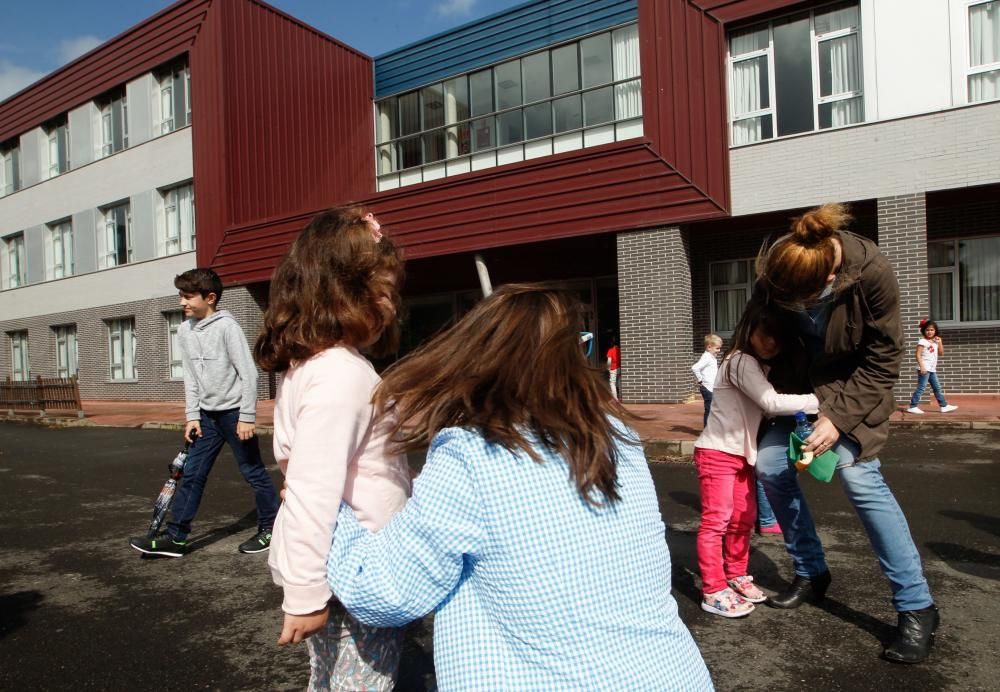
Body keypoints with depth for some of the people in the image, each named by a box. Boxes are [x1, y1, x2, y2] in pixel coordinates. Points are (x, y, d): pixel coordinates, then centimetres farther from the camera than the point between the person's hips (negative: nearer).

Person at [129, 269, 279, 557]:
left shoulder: (227, 326, -15)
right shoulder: (185, 331, 6)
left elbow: (249, 372, -16)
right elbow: (190, 377, 11)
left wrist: (247, 416, -17)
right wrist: (192, 416, 6)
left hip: (234, 412, -7)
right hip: (207, 415, 7)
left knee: (253, 472, 3)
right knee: (192, 475, 8)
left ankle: (271, 529, 17)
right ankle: (175, 537, 15)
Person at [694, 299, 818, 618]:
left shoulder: (759, 366, 13)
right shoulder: (741, 362, -18)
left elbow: (765, 409, 8)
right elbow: (771, 402, -28)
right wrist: (819, 400, -27)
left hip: (742, 453, 10)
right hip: (717, 452, -10)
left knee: (743, 519, 16)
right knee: (716, 521, -5)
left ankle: (736, 576, 32)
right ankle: (713, 592, 2)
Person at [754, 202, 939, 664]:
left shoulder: (871, 273, -30)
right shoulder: (773, 271, -20)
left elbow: (883, 360, -20)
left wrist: (839, 418, -24)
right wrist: (787, 396, -9)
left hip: (855, 383, -4)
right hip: (801, 380, 4)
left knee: (857, 473, -19)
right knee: (770, 466, -5)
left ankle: (916, 607, -5)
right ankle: (810, 573, 15)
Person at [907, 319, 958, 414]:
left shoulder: (935, 342, 15)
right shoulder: (923, 342, -8)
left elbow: (941, 353, 16)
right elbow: (918, 355, -15)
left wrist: (940, 343, 6)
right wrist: (921, 366, -23)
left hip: (932, 369, 8)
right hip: (925, 369, -8)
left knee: (937, 388, 12)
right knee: (921, 388, -8)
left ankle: (944, 406, 18)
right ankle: (913, 407, -6)